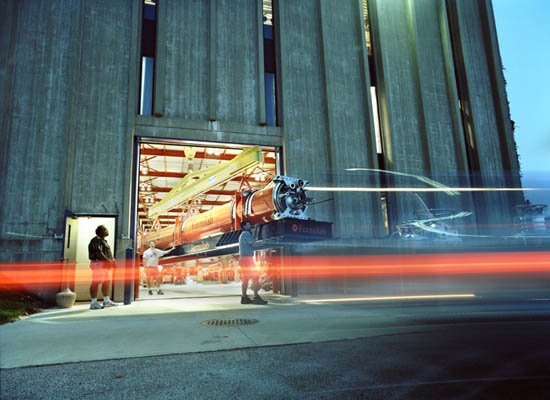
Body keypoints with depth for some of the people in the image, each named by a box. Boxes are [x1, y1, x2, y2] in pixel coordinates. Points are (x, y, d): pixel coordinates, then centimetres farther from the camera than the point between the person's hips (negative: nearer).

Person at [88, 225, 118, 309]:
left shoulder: (103, 241, 22)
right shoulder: (97, 240, -10)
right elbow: (98, 253, -21)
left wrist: (112, 260, 10)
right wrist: (108, 261, -21)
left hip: (105, 265, 10)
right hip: (99, 263, -10)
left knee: (107, 282, 12)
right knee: (96, 282, -8)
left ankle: (106, 301, 21)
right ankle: (94, 303, -5)